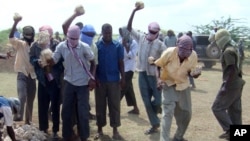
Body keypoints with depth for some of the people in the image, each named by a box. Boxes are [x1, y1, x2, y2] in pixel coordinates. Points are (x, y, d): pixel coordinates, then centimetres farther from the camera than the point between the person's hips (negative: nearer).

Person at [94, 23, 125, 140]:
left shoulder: (118, 46, 0)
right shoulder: (96, 45, -1)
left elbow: (120, 63, 2)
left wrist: (123, 77, -2)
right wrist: (94, 78, -6)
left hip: (114, 80, 0)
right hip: (100, 80, 0)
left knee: (115, 105, 5)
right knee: (100, 105, 9)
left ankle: (115, 130, 15)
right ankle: (100, 129, 21)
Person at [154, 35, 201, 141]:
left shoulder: (193, 56, -19)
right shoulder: (169, 52, -26)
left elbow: (191, 71, -5)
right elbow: (158, 65, -10)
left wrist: (194, 74, -27)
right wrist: (159, 79, -21)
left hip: (183, 86, 4)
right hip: (168, 84, -4)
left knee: (186, 114, 10)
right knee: (168, 112, -15)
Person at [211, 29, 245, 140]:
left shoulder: (228, 51, -17)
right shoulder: (233, 49, 14)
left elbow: (232, 70, -24)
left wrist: (225, 86, -24)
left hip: (231, 85, -10)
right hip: (237, 84, 10)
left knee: (217, 108, -3)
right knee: (234, 110, 14)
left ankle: (230, 130, -4)